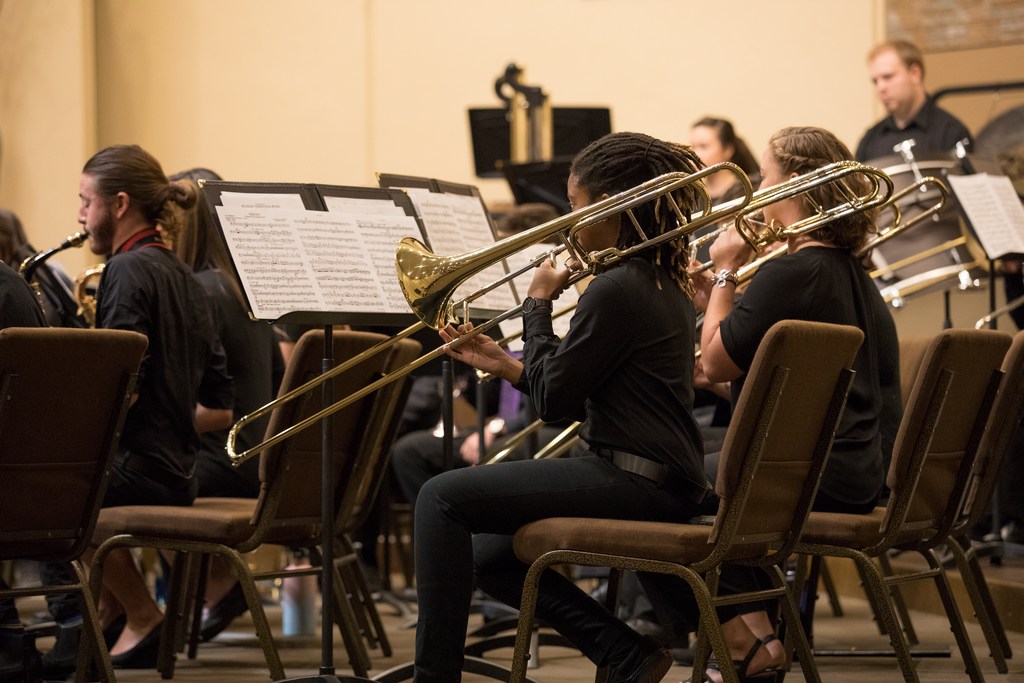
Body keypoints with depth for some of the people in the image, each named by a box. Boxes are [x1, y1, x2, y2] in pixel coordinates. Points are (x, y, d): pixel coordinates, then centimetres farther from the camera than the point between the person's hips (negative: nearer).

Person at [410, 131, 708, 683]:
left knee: (442, 499, -10)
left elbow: (552, 400, -12)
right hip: (664, 484, 10)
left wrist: (538, 304, -2)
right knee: (489, 557, 20)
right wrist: (504, 364, 16)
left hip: (633, 482, -10)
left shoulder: (616, 289, -17)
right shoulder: (662, 282, 13)